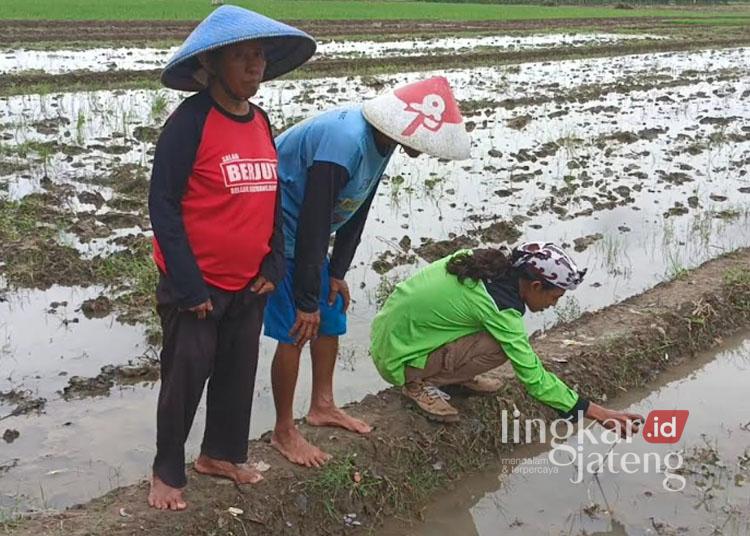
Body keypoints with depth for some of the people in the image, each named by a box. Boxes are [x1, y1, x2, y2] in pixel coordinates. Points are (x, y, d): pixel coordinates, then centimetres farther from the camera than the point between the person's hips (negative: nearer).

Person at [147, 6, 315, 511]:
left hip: (249, 284, 6)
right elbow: (163, 205, -16)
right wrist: (189, 284, -17)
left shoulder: (260, 121, 5)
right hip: (196, 285, -6)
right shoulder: (190, 120, -17)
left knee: (238, 372, 17)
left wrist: (274, 266, 4)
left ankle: (222, 453, 37)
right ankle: (168, 471, 25)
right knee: (185, 378, 5)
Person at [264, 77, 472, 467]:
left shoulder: (380, 141, -2)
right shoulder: (345, 144, -33)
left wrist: (337, 273, 9)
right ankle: (284, 432, 9)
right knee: (296, 332, -7)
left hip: (307, 237, 9)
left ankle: (322, 406, 32)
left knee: (331, 319, 15)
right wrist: (307, 300, -24)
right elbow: (312, 225, -30)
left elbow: (356, 213, 8)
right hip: (280, 235, -9)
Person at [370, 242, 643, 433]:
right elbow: (534, 378, -20)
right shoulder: (500, 307, -24)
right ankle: (421, 383, -8)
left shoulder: (487, 259, -3)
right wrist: (595, 411, -14)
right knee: (500, 347, -20)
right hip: (398, 360, -8)